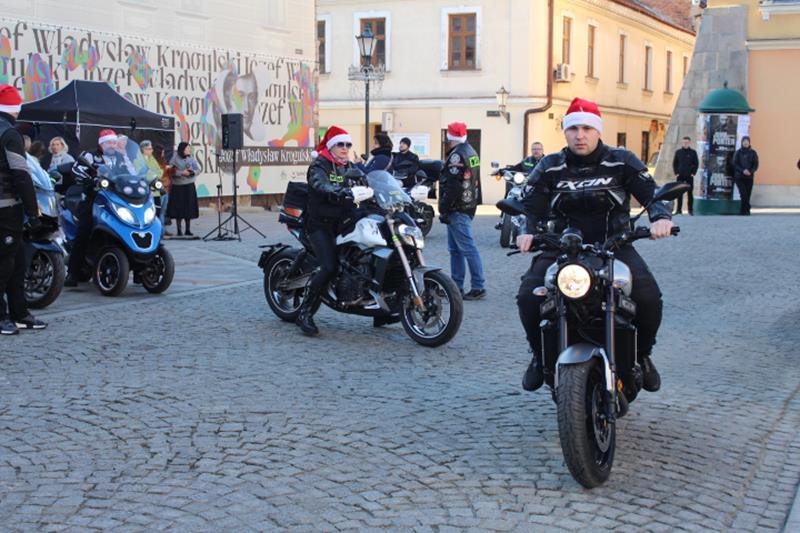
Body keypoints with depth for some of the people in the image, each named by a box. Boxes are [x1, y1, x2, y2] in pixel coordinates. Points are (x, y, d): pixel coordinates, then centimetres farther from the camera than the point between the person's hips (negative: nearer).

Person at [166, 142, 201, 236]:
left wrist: (192, 172, -17)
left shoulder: (191, 158, 4)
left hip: (189, 186, 3)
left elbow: (198, 169, 2)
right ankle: (179, 230, 9)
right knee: (178, 209, 1)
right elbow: (171, 172, -15)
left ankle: (188, 230, 12)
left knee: (189, 208, 3)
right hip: (178, 186, -3)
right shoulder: (175, 159, -6)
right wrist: (182, 173, -19)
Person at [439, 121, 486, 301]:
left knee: (468, 248, -9)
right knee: (455, 248, 14)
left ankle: (478, 286, -8)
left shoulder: (457, 155, -15)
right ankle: (456, 286, 19)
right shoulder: (471, 152, 15)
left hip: (457, 210, -10)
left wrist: (443, 209, -16)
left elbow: (451, 186, -21)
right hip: (469, 206, 10)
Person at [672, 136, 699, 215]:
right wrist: (676, 173, 0)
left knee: (690, 193, 2)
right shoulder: (678, 152, 6)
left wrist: (693, 173, -5)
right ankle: (679, 209, 6)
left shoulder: (693, 152, 2)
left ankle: (690, 210, 6)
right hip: (680, 176, 1)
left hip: (689, 176, -1)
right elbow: (674, 163, 10)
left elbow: (696, 163, 4)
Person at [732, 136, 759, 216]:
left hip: (749, 177, 2)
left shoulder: (753, 153, 7)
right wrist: (743, 171, -18)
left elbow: (756, 164, 3)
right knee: (744, 195, -14)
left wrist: (750, 171, -16)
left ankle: (742, 212, 11)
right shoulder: (738, 153, 5)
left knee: (747, 195, 2)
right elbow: (735, 164, -2)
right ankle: (747, 210, -7)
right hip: (739, 177, -2)